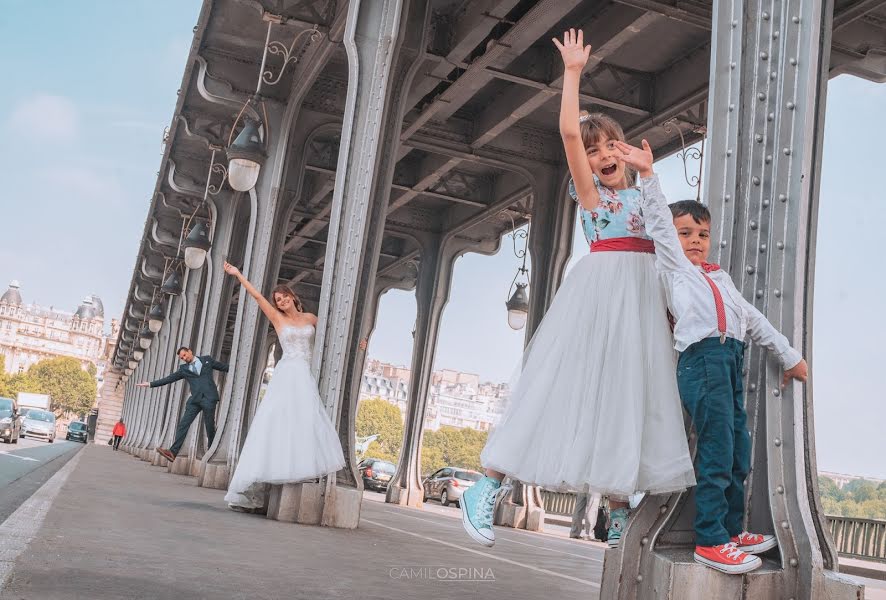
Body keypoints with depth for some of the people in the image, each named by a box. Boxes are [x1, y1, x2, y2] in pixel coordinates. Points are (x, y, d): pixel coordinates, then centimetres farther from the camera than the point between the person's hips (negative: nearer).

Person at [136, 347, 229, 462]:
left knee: (209, 426, -3)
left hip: (209, 398, -3)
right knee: (183, 424, -7)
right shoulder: (184, 369, 16)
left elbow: (224, 367, 15)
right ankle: (173, 452, -13)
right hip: (195, 399, 3)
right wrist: (150, 384, 12)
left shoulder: (207, 360, 11)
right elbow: (169, 378, 15)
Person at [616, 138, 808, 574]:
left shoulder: (720, 278, 30)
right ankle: (710, 542, -3)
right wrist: (647, 173, -6)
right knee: (716, 455, -10)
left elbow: (751, 317, 31)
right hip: (702, 358, -7)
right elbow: (660, 223, 2)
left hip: (732, 360, 8)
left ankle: (732, 530, 25)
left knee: (739, 456, 12)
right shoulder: (673, 266, 13)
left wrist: (788, 355, 30)